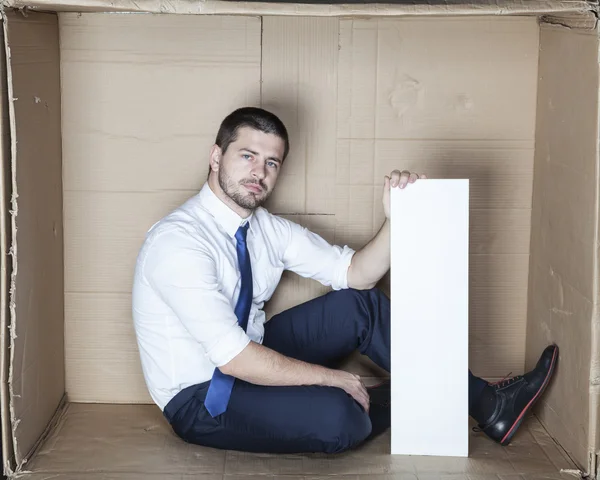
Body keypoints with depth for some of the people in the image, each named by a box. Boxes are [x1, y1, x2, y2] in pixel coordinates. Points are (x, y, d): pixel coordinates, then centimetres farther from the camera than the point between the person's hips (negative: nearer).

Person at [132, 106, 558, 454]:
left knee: (362, 304, 0)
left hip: (249, 362, 8)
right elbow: (233, 358, -29)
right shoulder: (179, 241, -24)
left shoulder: (266, 228, 1)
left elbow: (356, 274, 3)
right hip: (199, 399, -8)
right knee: (336, 417, -31)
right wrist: (332, 378, -21)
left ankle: (484, 403, 4)